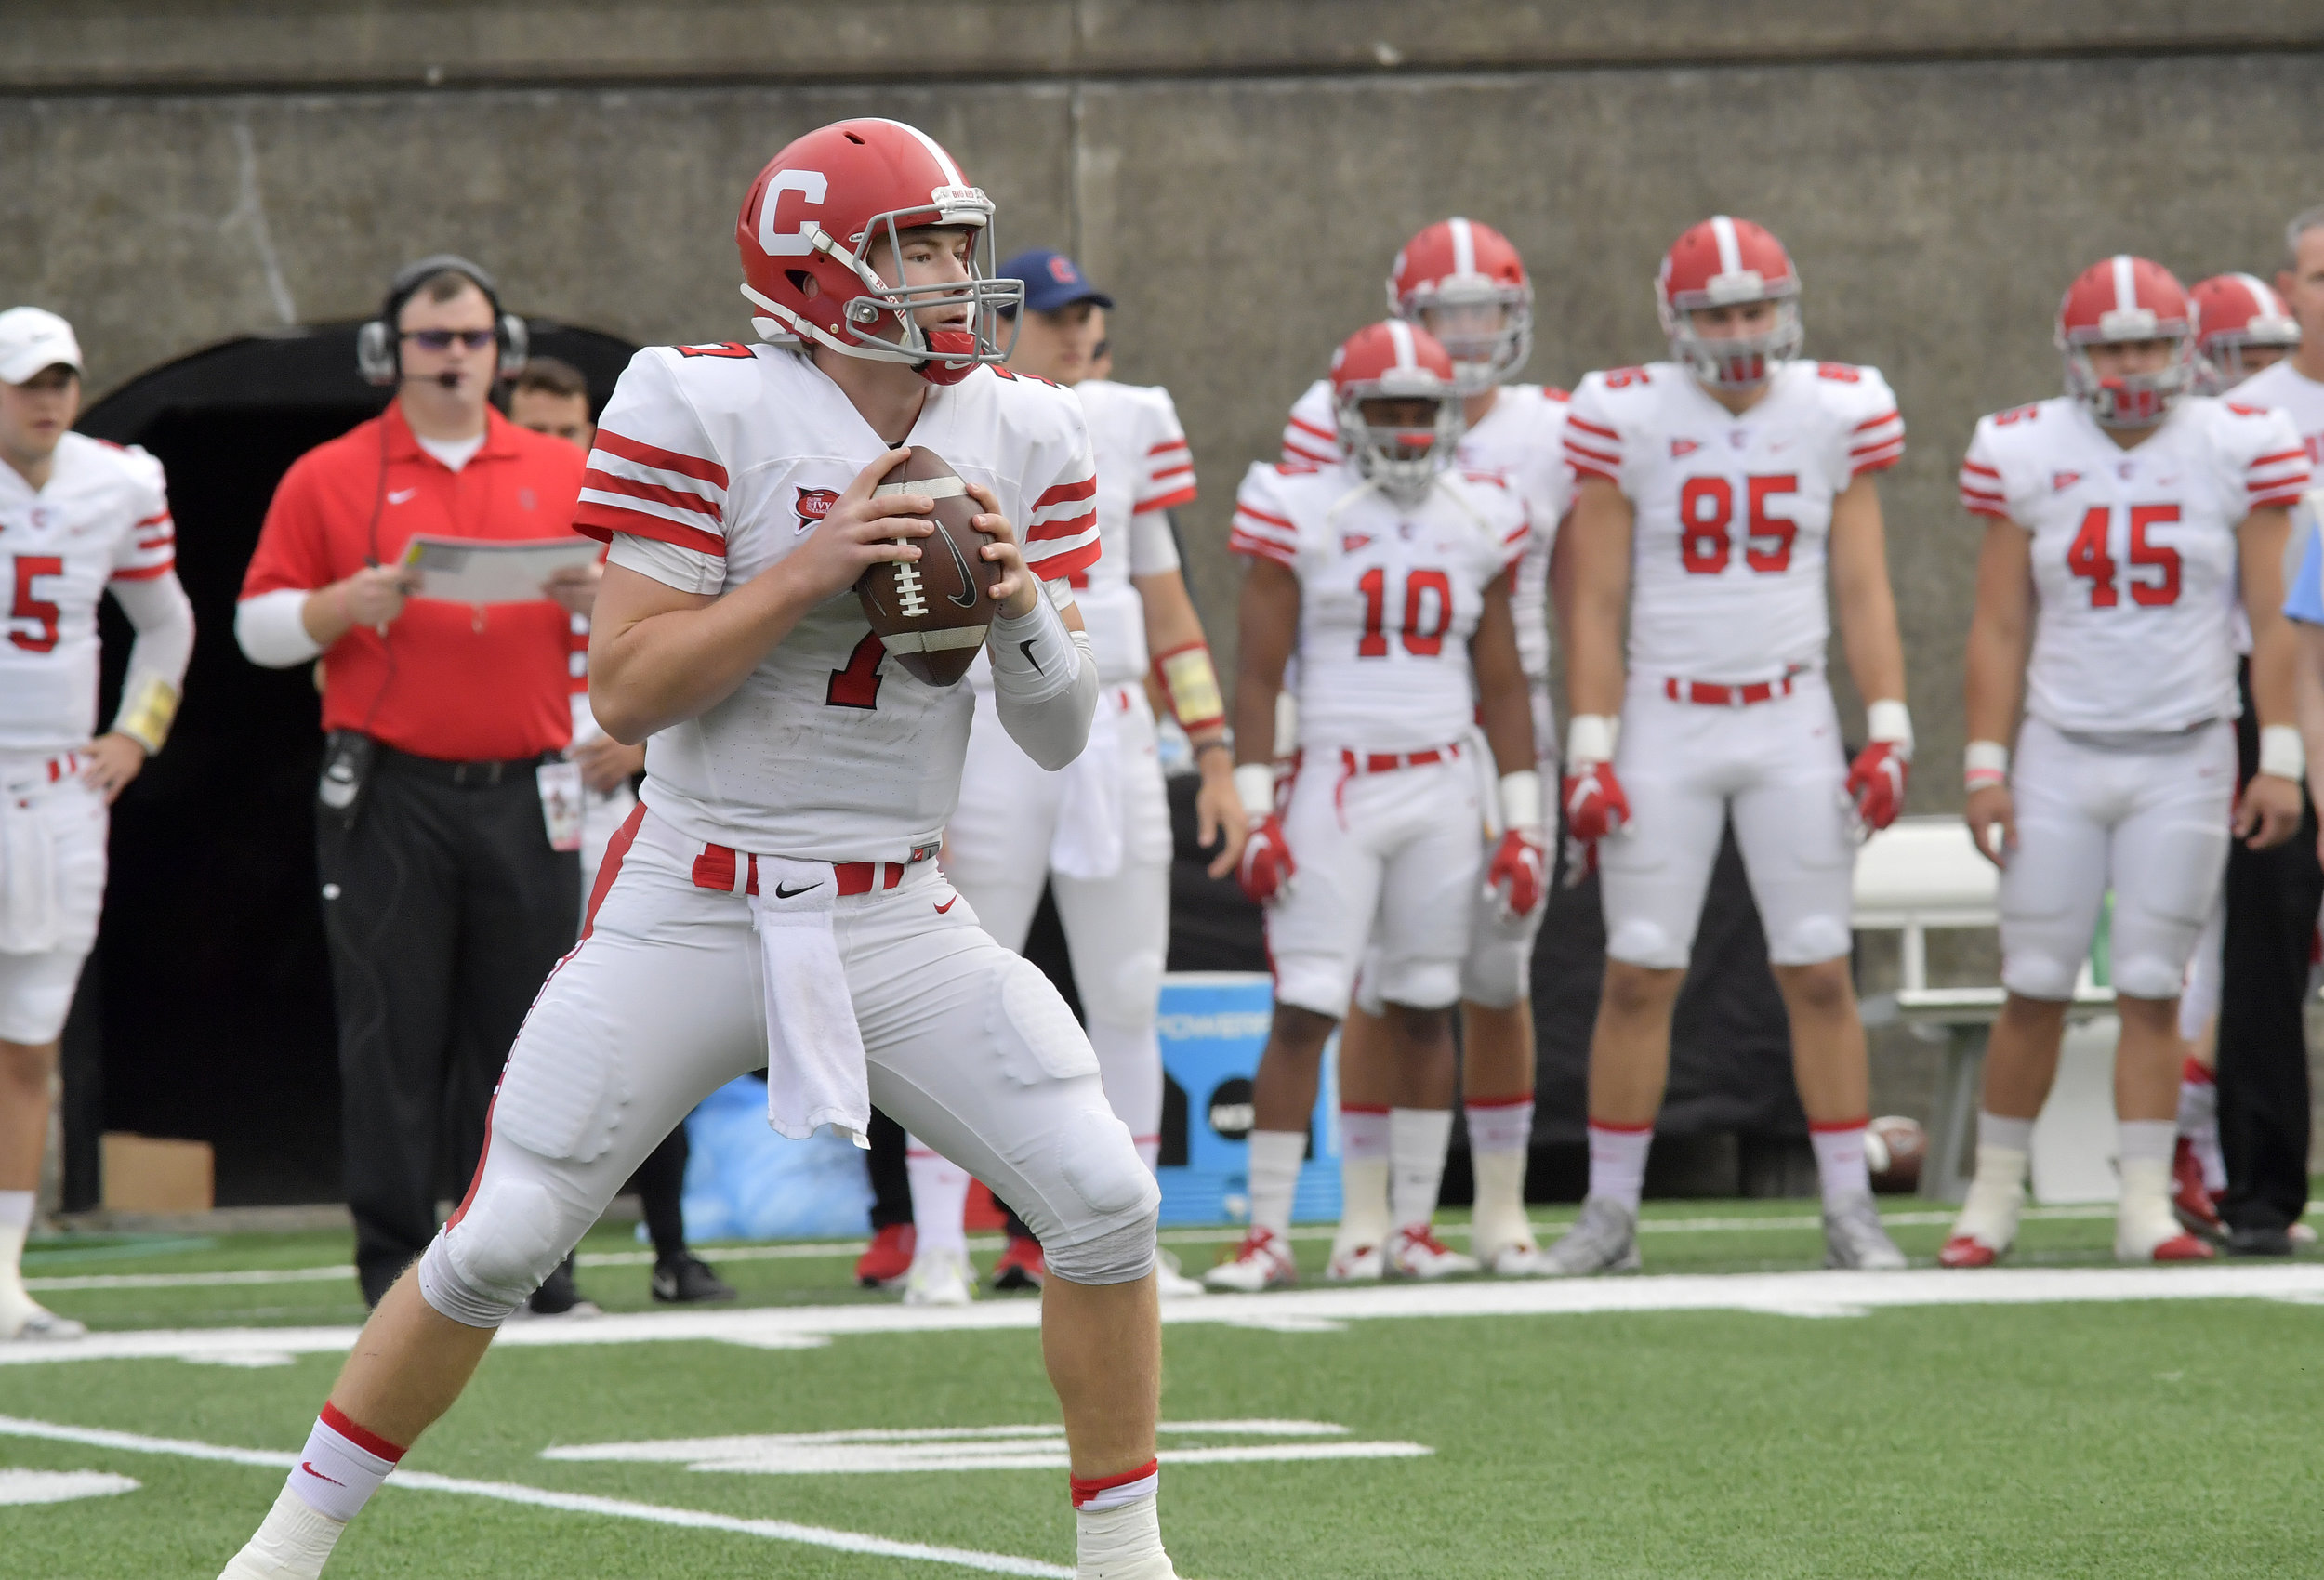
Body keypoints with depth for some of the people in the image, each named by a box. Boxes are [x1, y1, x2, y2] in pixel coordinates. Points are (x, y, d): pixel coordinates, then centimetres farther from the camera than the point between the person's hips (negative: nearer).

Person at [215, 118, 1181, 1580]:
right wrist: (809, 569, -23)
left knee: (1106, 1200, -10)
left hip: (900, 919, 3)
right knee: (499, 1243, -4)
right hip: (694, 907, -3)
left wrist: (1022, 600, -15)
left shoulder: (1021, 439, 2)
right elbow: (626, 691, -15)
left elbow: (1061, 736, 4)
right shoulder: (710, 413, -11)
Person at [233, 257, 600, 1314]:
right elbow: (259, 624, 5)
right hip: (389, 794, -2)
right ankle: (395, 1255, 1)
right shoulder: (329, 479, 7)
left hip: (527, 793, 2)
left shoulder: (562, 476, 14)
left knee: (521, 1029, 2)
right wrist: (345, 607, -14)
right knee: (395, 1032, -3)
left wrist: (596, 599, -6)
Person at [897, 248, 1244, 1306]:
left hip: (1114, 733, 5)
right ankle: (938, 1247, 2)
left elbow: (1166, 604, 15)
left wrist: (1215, 758, 12)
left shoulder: (1128, 425, 10)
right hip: (992, 733, -4)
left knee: (1127, 1001, 5)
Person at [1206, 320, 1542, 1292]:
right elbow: (1259, 673, -3)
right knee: (1303, 1011, -8)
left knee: (1425, 1010, 6)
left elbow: (1501, 684, 12)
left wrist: (1521, 819, 8)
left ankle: (1415, 1227, 14)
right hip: (1332, 785, -3)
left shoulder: (1477, 523, 8)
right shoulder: (1300, 514, -3)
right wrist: (1254, 811, -9)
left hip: (1442, 791, 3)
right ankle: (1268, 1233, -6)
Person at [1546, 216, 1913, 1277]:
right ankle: (1610, 1212, 7)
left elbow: (1864, 593, 3)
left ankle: (1850, 1210, 6)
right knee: (1638, 978, -2)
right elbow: (1596, 605, -2)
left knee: (1820, 975, 0)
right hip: (1664, 728, -1)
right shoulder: (1627, 422, -5)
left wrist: (1888, 733, -4)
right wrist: (1590, 755, -8)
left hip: (1792, 727, 1)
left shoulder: (1835, 416, 1)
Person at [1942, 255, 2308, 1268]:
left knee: (2151, 989, -1)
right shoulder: (2027, 457, 1)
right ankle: (1994, 1194, 12)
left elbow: (2273, 621, 1)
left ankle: (2146, 1206, 3)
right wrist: (1985, 767, 0)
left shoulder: (2236, 453, -1)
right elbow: (2000, 628, 5)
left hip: (2185, 764, -1)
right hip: (2062, 756, 1)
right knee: (2036, 987, 1)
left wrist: (2279, 761, -4)